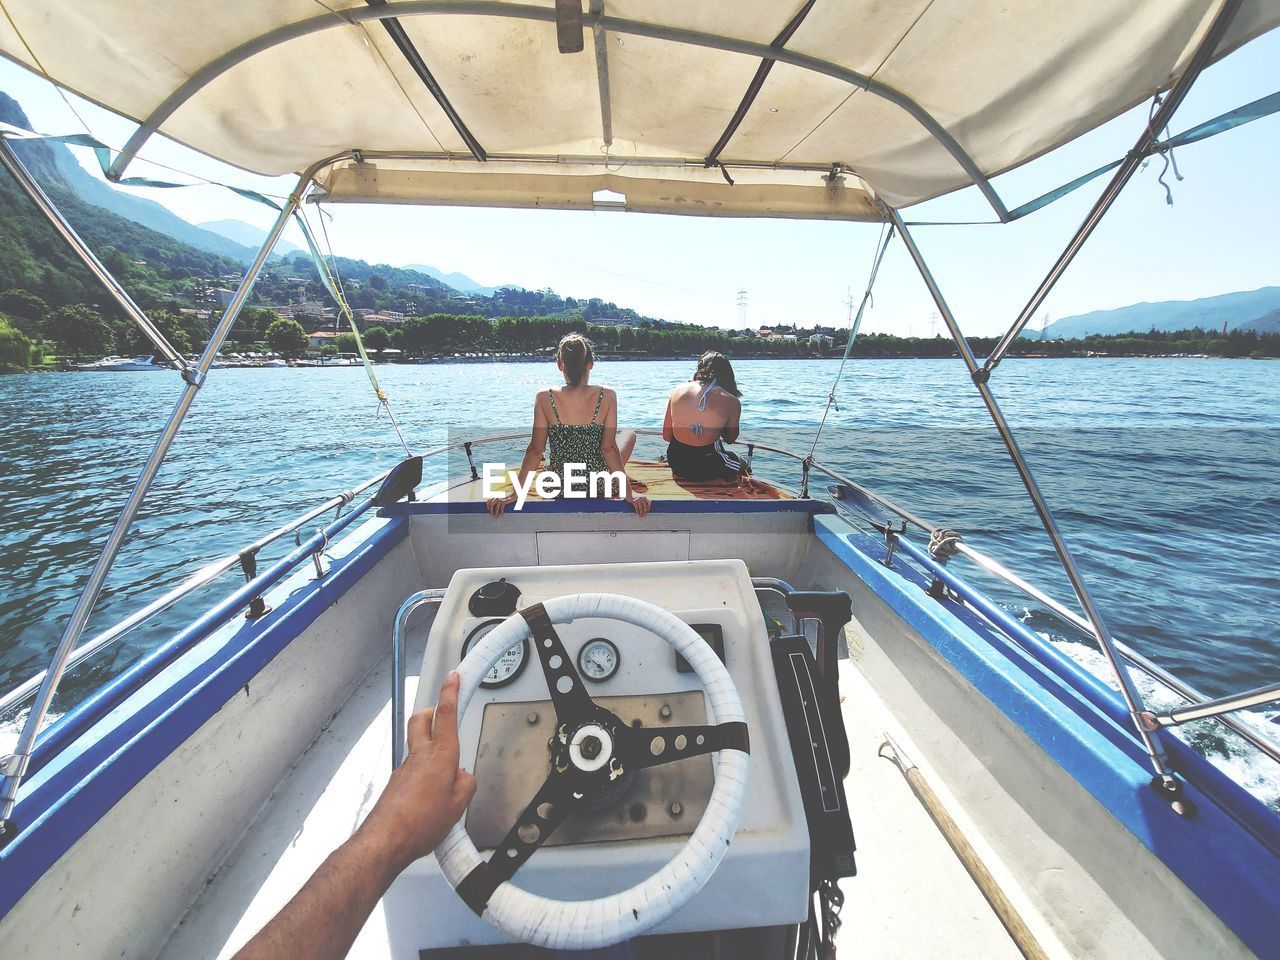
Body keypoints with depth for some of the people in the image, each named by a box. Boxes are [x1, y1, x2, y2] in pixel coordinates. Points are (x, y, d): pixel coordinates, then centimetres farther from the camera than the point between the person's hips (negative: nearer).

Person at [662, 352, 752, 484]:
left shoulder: (677, 391, -3)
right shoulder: (732, 402, -12)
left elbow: (666, 436, 1)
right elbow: (730, 439, 3)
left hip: (676, 464, 4)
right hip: (706, 469, -4)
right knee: (741, 463, 29)